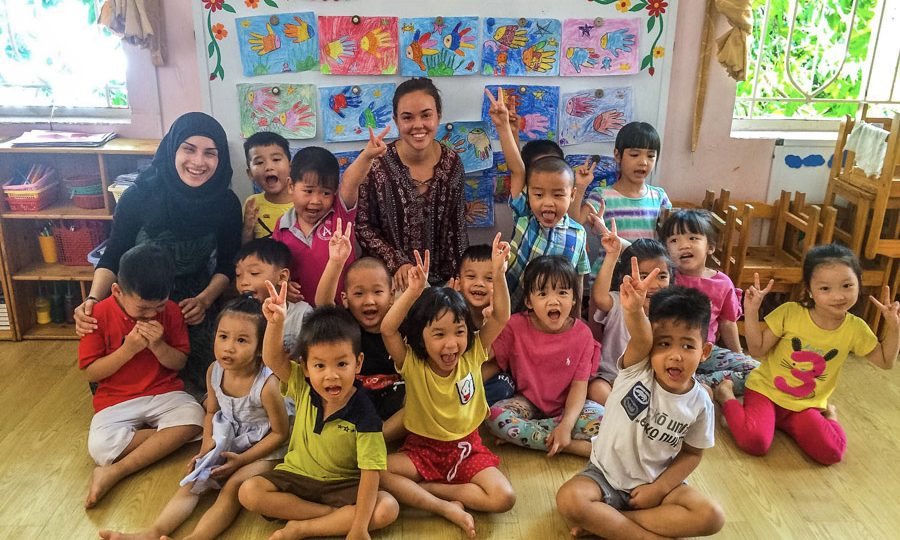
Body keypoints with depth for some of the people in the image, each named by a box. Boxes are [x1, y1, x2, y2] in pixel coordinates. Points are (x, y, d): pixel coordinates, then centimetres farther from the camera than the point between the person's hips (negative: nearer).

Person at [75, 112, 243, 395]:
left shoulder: (226, 203, -13)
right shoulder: (138, 197, -18)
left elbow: (227, 264, -2)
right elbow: (113, 257, -7)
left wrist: (205, 300, -19)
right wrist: (93, 300, -24)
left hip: (194, 304, 1)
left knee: (200, 385, -6)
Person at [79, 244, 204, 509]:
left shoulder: (171, 311, -2)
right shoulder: (99, 314, -8)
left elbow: (179, 363, 2)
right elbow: (91, 373, -6)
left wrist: (158, 345, -18)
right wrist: (128, 349, -19)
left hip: (165, 394, 2)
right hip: (116, 401, -1)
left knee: (193, 416, -30)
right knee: (100, 447, -30)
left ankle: (114, 473, -23)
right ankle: (170, 437, -9)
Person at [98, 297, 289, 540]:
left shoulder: (267, 385, -28)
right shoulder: (214, 371, -10)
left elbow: (280, 433, -17)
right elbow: (212, 412, 9)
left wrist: (241, 460, -18)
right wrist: (205, 449, -5)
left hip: (263, 449, -6)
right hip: (224, 443, 6)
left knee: (233, 486, -28)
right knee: (192, 483, -10)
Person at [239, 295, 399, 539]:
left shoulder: (364, 415, -23)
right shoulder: (303, 388, -10)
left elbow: (370, 472, -24)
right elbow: (273, 359, -19)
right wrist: (276, 322, -38)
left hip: (343, 484, -3)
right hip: (297, 475, 4)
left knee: (387, 509, -27)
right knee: (248, 493, -20)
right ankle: (336, 515, -13)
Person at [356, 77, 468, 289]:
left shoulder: (451, 162, -3)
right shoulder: (377, 164, -13)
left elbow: (457, 226, 4)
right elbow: (363, 225, -5)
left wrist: (458, 277, 1)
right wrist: (396, 263, -15)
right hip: (391, 281, -2)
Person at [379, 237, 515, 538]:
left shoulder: (472, 355, -9)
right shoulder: (412, 363, -15)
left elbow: (500, 318, -17)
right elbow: (387, 329, -31)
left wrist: (498, 275, -31)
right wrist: (414, 291, -43)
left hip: (466, 447, 1)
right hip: (422, 448, -1)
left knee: (503, 498, -23)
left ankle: (423, 489, -9)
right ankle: (446, 507, -20)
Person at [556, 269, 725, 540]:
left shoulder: (700, 403, -9)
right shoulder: (637, 368, -16)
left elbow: (692, 453, 2)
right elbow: (640, 339, -40)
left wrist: (659, 489, -11)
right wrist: (634, 311, -62)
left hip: (658, 481, 3)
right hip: (606, 475, -2)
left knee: (712, 517, -21)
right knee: (569, 500, -29)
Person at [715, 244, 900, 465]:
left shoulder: (855, 329, -5)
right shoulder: (789, 313, -13)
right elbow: (758, 350, -10)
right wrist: (751, 311, -21)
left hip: (806, 404, 3)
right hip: (767, 390, -3)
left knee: (833, 452, -20)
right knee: (754, 441, -27)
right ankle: (727, 396, 2)